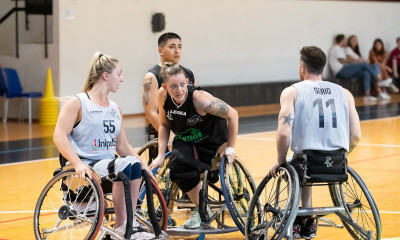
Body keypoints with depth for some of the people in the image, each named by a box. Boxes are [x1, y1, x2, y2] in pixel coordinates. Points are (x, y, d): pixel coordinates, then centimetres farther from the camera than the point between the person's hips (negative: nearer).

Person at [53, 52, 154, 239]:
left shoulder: (115, 110, 19)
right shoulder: (77, 103, -2)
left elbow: (122, 145, 19)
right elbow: (59, 136, -13)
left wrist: (141, 163, 2)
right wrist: (77, 163, -27)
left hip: (109, 164, 6)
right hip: (85, 168, -6)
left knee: (133, 165, -26)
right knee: (122, 168, -32)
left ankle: (131, 224, -24)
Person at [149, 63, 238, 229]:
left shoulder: (200, 99, -33)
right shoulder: (163, 95, -19)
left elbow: (232, 114, -21)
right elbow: (164, 124, -1)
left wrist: (230, 148, -16)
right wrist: (161, 156, -7)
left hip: (211, 140, -3)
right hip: (184, 140, 3)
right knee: (178, 165, -24)